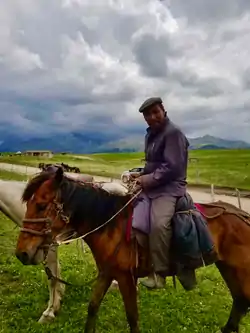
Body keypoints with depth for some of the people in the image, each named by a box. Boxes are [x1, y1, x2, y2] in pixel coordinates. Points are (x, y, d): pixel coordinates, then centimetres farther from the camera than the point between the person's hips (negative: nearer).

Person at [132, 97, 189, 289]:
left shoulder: (173, 133, -13)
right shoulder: (151, 134, 16)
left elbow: (171, 167, -21)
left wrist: (148, 179, -16)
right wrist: (141, 175, 8)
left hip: (169, 187, -10)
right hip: (151, 186, 10)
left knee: (159, 223, -34)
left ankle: (159, 273, -20)